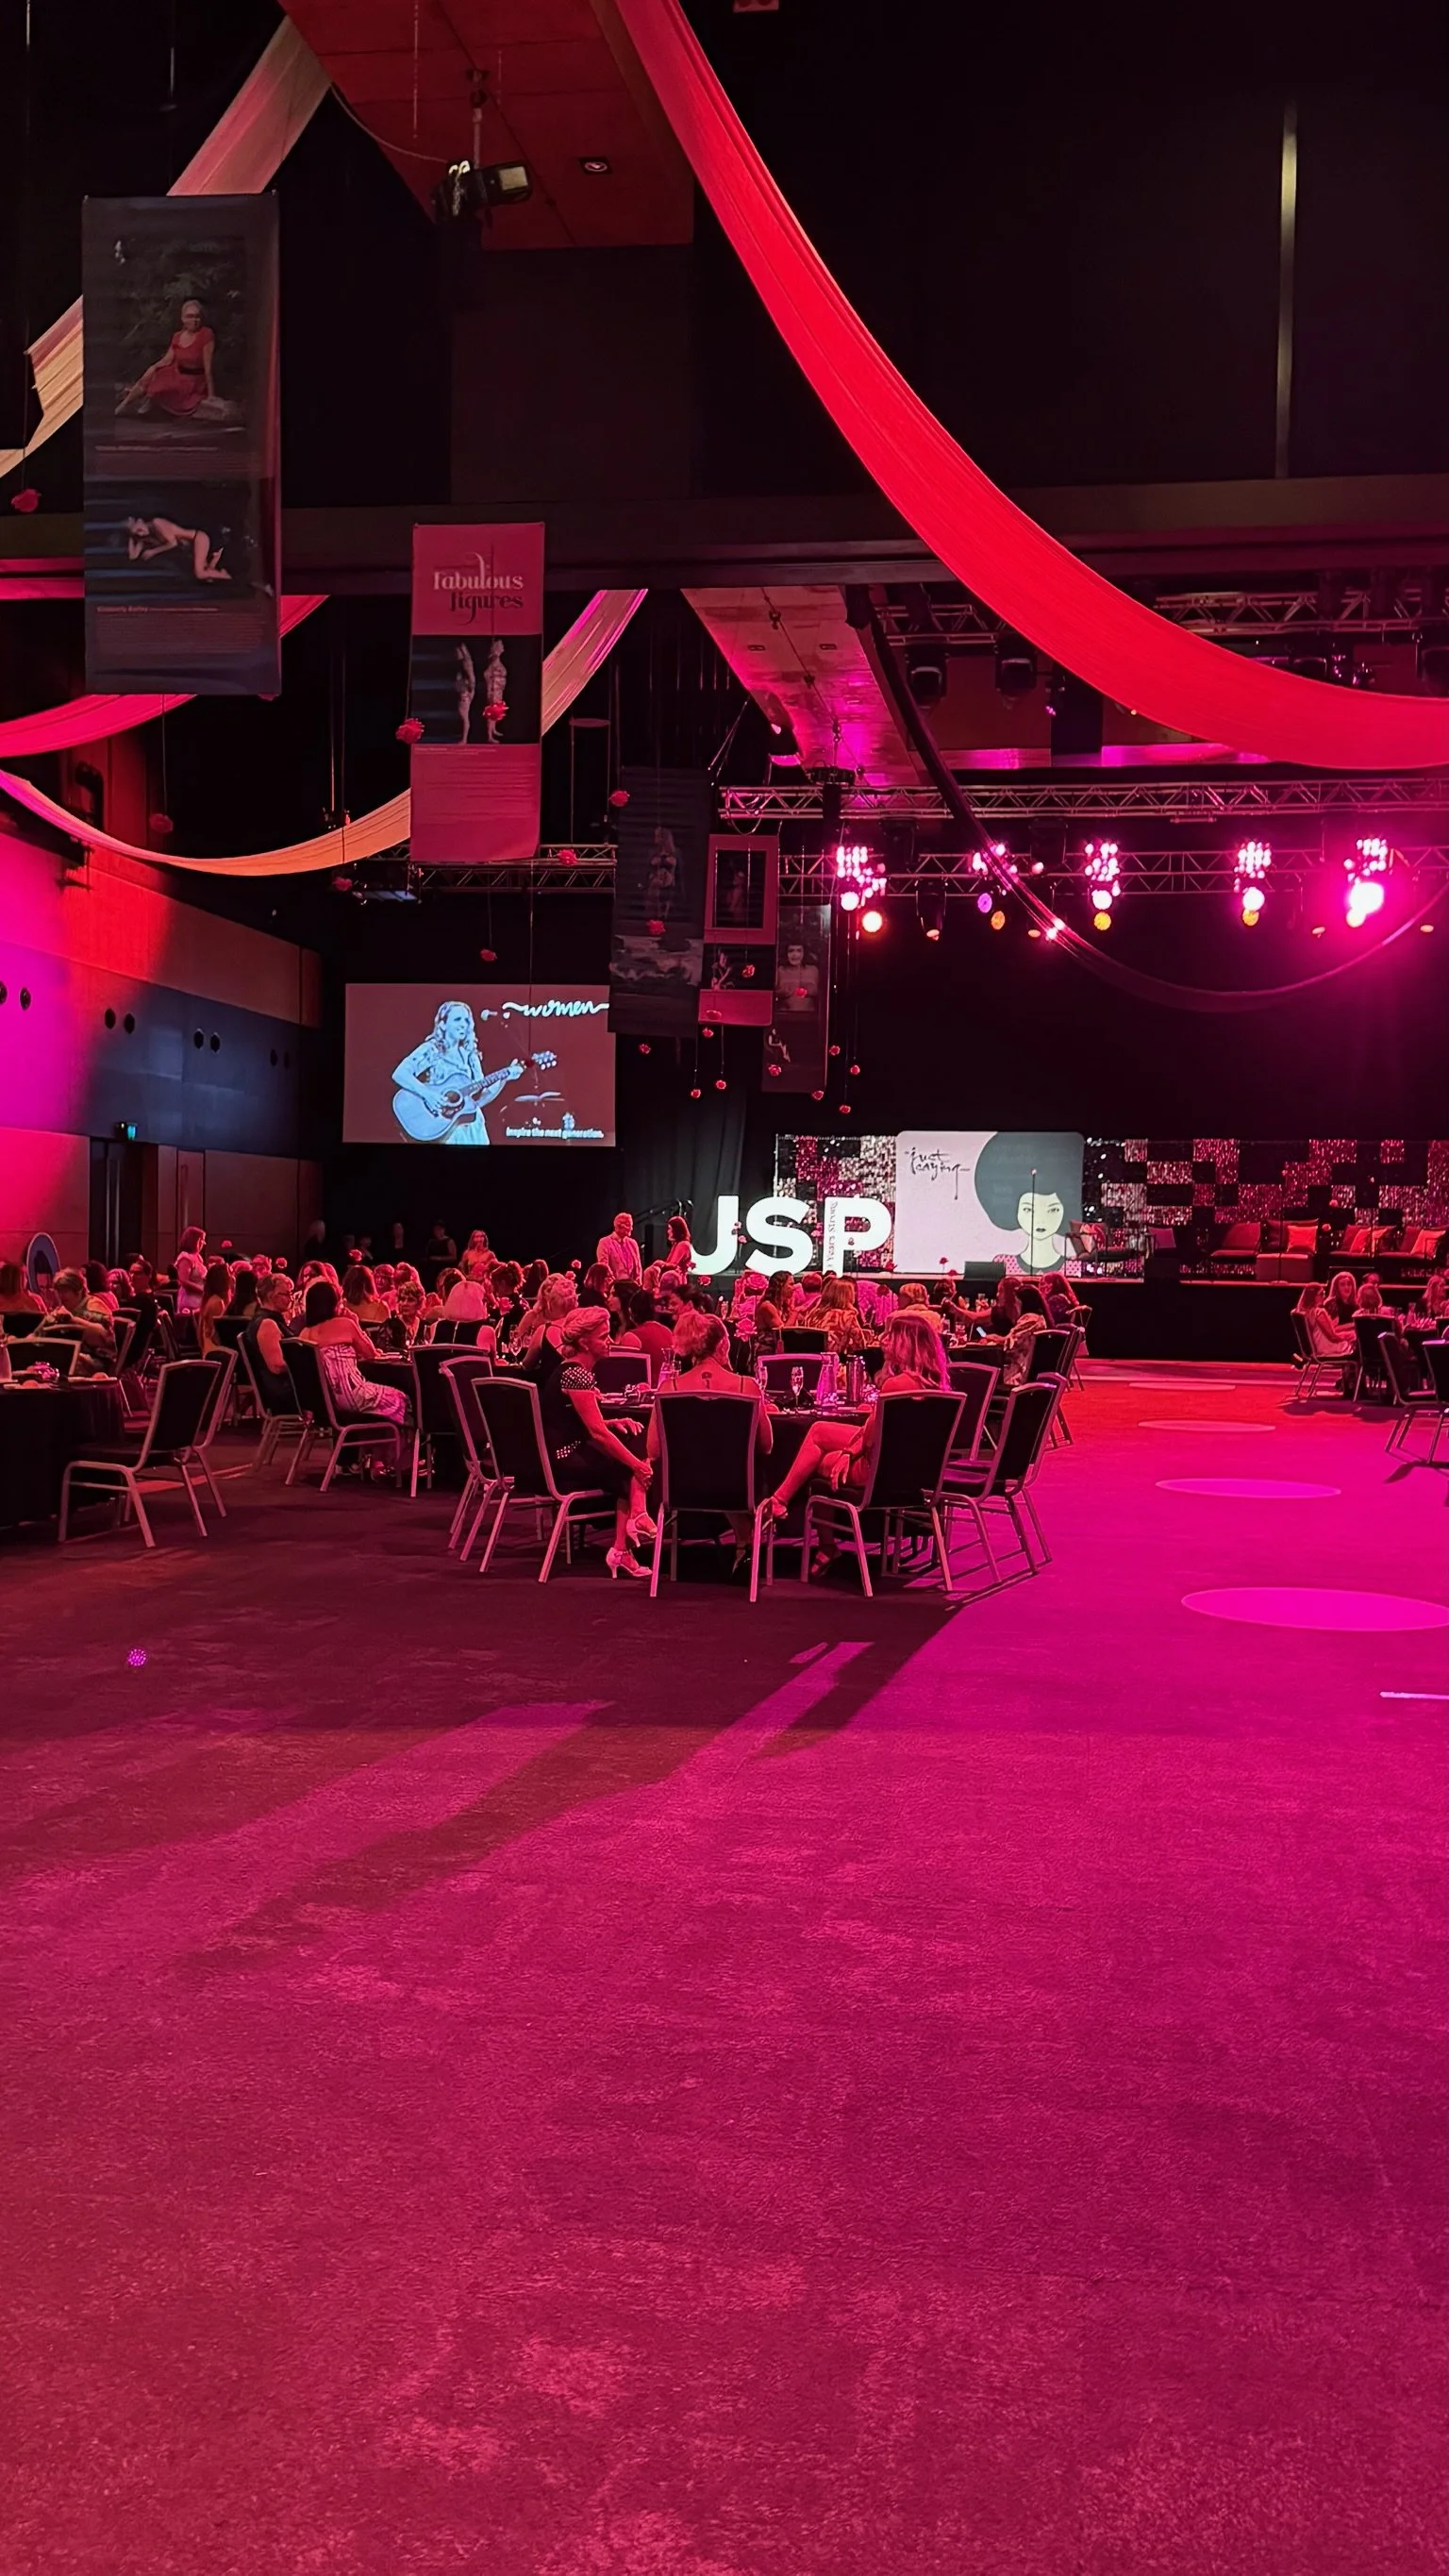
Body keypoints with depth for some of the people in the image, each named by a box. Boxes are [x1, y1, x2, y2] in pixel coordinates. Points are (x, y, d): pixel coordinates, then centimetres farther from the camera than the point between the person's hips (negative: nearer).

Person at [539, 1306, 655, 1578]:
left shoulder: (572, 1370, 14)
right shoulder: (577, 1374, -18)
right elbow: (598, 1433, -21)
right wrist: (637, 1465, -16)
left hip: (563, 1455, 10)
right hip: (565, 1462, -10)